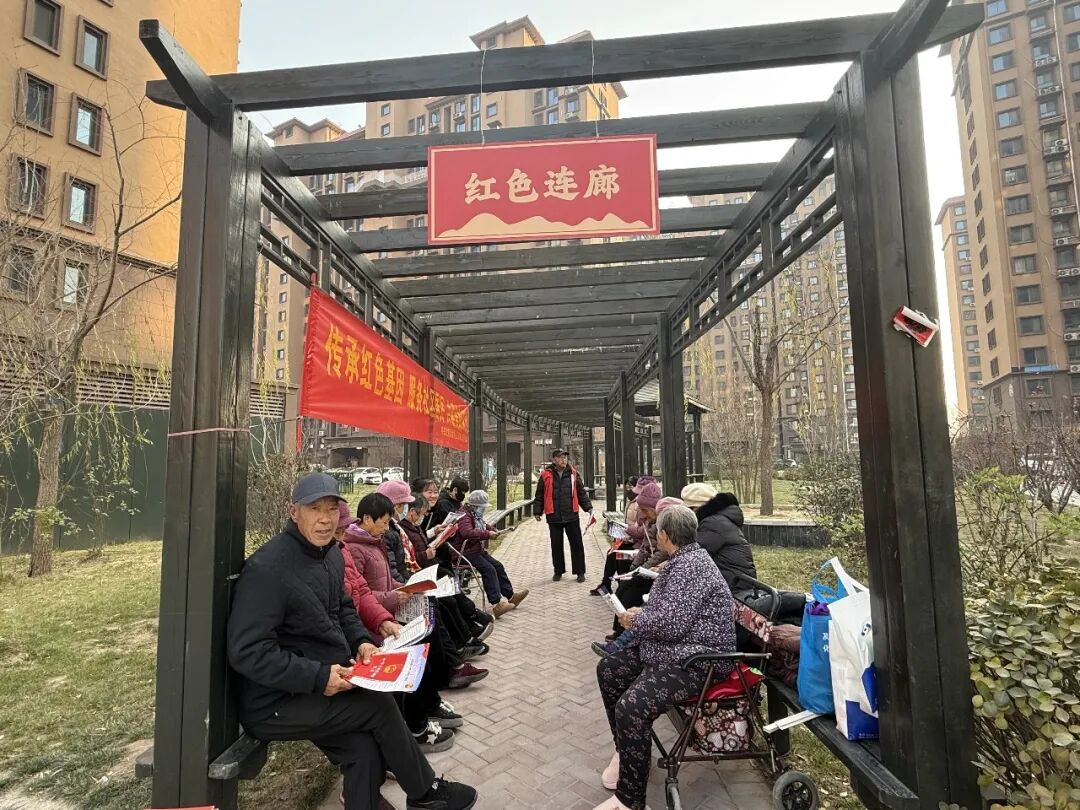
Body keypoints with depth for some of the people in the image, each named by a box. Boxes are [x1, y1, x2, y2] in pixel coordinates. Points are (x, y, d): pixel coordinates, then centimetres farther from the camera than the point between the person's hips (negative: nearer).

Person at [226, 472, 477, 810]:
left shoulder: (332, 555, 4)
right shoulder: (266, 569, -23)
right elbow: (247, 652, -25)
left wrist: (361, 641, -1)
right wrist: (318, 677, -27)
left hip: (314, 688, 7)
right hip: (273, 702, -7)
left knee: (366, 752, -11)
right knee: (379, 705, -14)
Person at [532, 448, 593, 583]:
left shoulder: (573, 473, 5)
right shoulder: (546, 475, 0)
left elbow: (581, 492, 11)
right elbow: (539, 496, 5)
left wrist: (588, 506, 5)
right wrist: (537, 511, 4)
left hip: (571, 516, 1)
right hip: (554, 517, -1)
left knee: (577, 544, 3)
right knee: (556, 545, 9)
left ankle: (580, 571, 14)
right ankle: (558, 571, 24)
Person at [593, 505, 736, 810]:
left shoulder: (690, 565, -22)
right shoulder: (684, 559, 11)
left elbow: (672, 623, -29)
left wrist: (635, 620, -12)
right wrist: (641, 614, 7)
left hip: (696, 660, -11)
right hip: (672, 650, 12)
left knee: (631, 707, -28)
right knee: (608, 670, 13)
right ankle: (626, 750, 26)